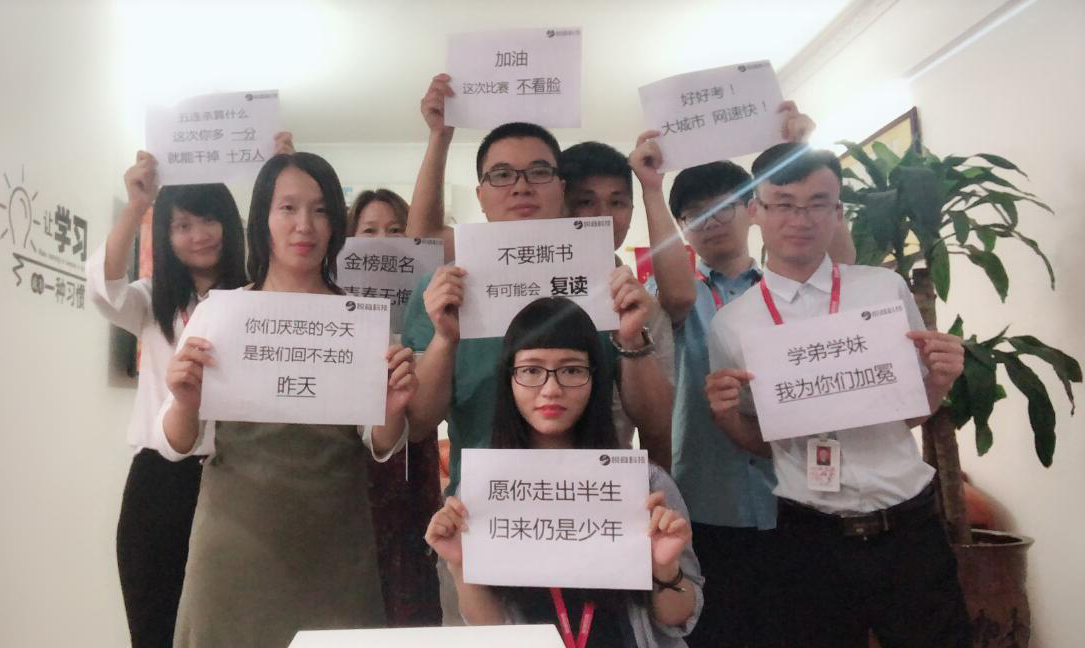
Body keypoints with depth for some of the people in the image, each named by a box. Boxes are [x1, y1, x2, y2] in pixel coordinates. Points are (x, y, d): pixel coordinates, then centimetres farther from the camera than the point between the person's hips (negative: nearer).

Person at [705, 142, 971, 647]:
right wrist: (726, 415, -12)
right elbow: (758, 443, 7)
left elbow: (916, 412, 8)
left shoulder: (887, 289, 0)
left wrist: (940, 379, -12)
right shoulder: (730, 324, -1)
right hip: (809, 542, 0)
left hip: (908, 529, 1)